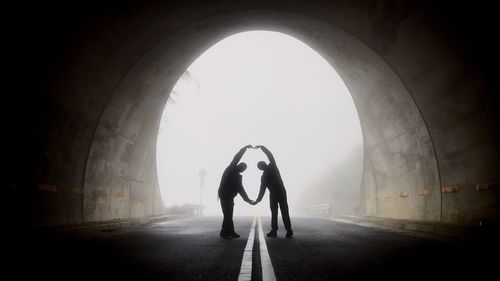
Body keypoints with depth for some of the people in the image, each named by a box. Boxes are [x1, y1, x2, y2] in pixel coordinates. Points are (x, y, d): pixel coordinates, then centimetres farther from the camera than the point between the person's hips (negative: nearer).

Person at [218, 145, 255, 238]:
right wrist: (244, 148, -13)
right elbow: (236, 158, -12)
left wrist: (247, 199, 9)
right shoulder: (230, 169, -1)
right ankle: (225, 232, -4)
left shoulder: (238, 176, 17)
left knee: (229, 215, 8)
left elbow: (240, 189, 15)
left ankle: (230, 232, 10)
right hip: (224, 195, -7)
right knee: (228, 214, -9)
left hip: (230, 196, 8)